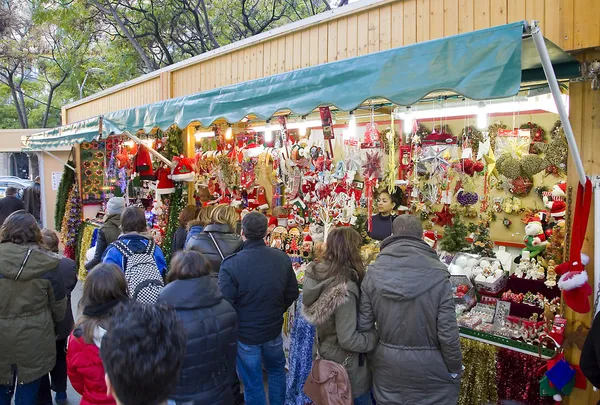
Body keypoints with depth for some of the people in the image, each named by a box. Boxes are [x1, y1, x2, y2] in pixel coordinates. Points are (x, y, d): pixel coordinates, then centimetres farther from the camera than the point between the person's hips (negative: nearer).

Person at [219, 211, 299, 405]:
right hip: (273, 329, 4)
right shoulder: (283, 258, -12)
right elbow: (292, 294, -1)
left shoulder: (231, 264, -26)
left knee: (253, 382, 14)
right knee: (277, 370, 28)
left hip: (245, 333, -4)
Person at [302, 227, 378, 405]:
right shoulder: (343, 289, -31)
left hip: (323, 358, 8)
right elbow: (348, 340, -28)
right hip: (346, 370, -7)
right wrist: (377, 336, -14)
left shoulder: (316, 276, -7)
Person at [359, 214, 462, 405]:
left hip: (387, 363, 2)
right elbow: (447, 330, -16)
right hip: (429, 366, -2)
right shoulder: (437, 273, -19)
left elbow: (363, 324, -4)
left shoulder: (373, 273, -10)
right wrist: (455, 367, 1)